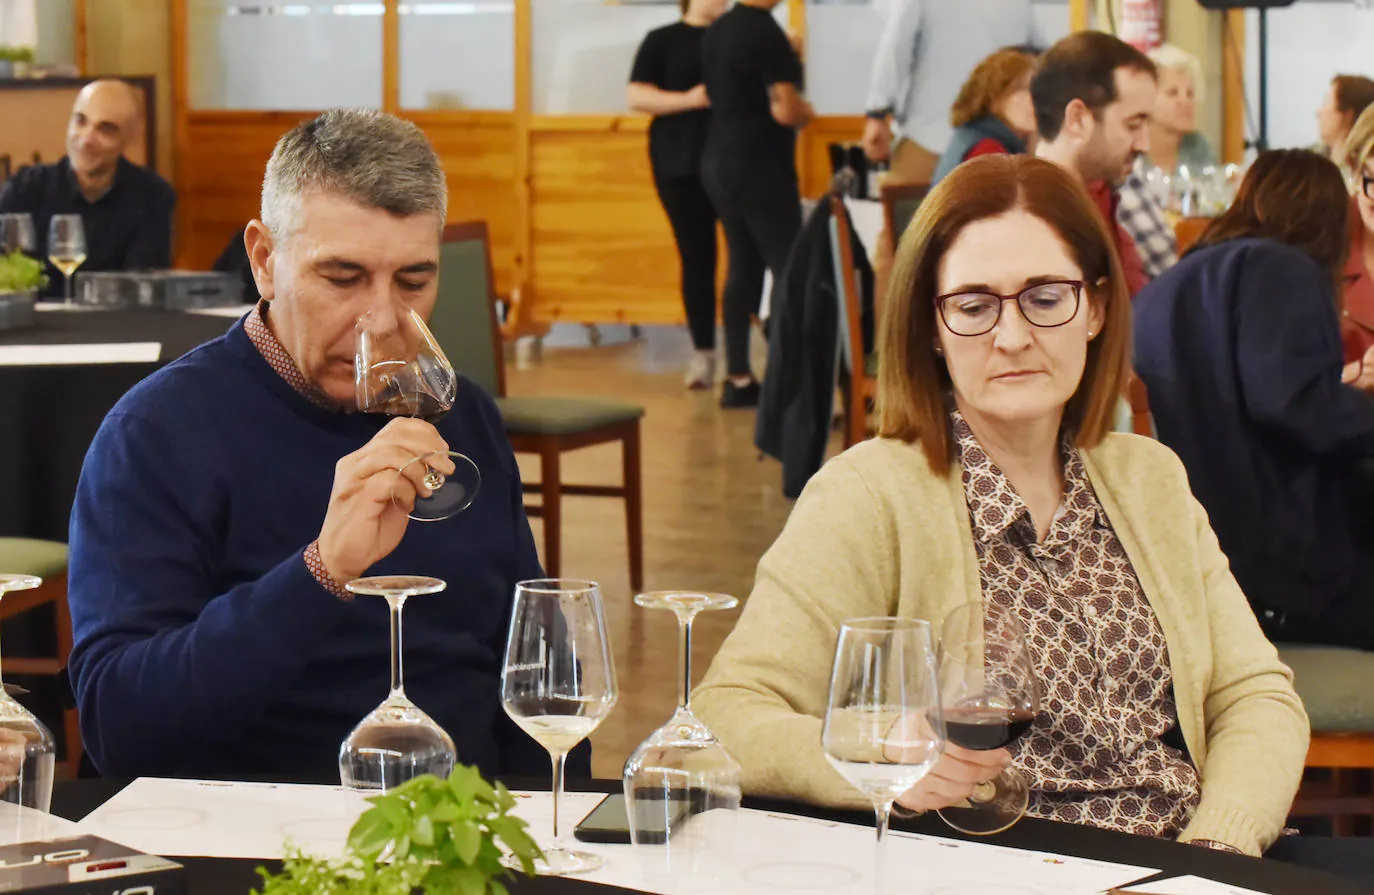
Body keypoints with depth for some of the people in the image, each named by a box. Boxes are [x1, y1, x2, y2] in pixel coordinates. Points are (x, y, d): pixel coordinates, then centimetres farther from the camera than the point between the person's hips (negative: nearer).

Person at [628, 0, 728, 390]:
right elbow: (637, 97, -5)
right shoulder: (662, 40, 4)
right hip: (681, 164, -2)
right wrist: (688, 99, -18)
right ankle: (703, 352, 6)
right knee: (696, 256, 0)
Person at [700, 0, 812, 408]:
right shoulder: (766, 33, -18)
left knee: (742, 266, 13)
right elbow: (785, 110, -22)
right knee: (789, 268, -4)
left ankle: (738, 378, 13)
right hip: (759, 165, -8)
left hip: (719, 160, 8)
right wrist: (806, 112, -1)